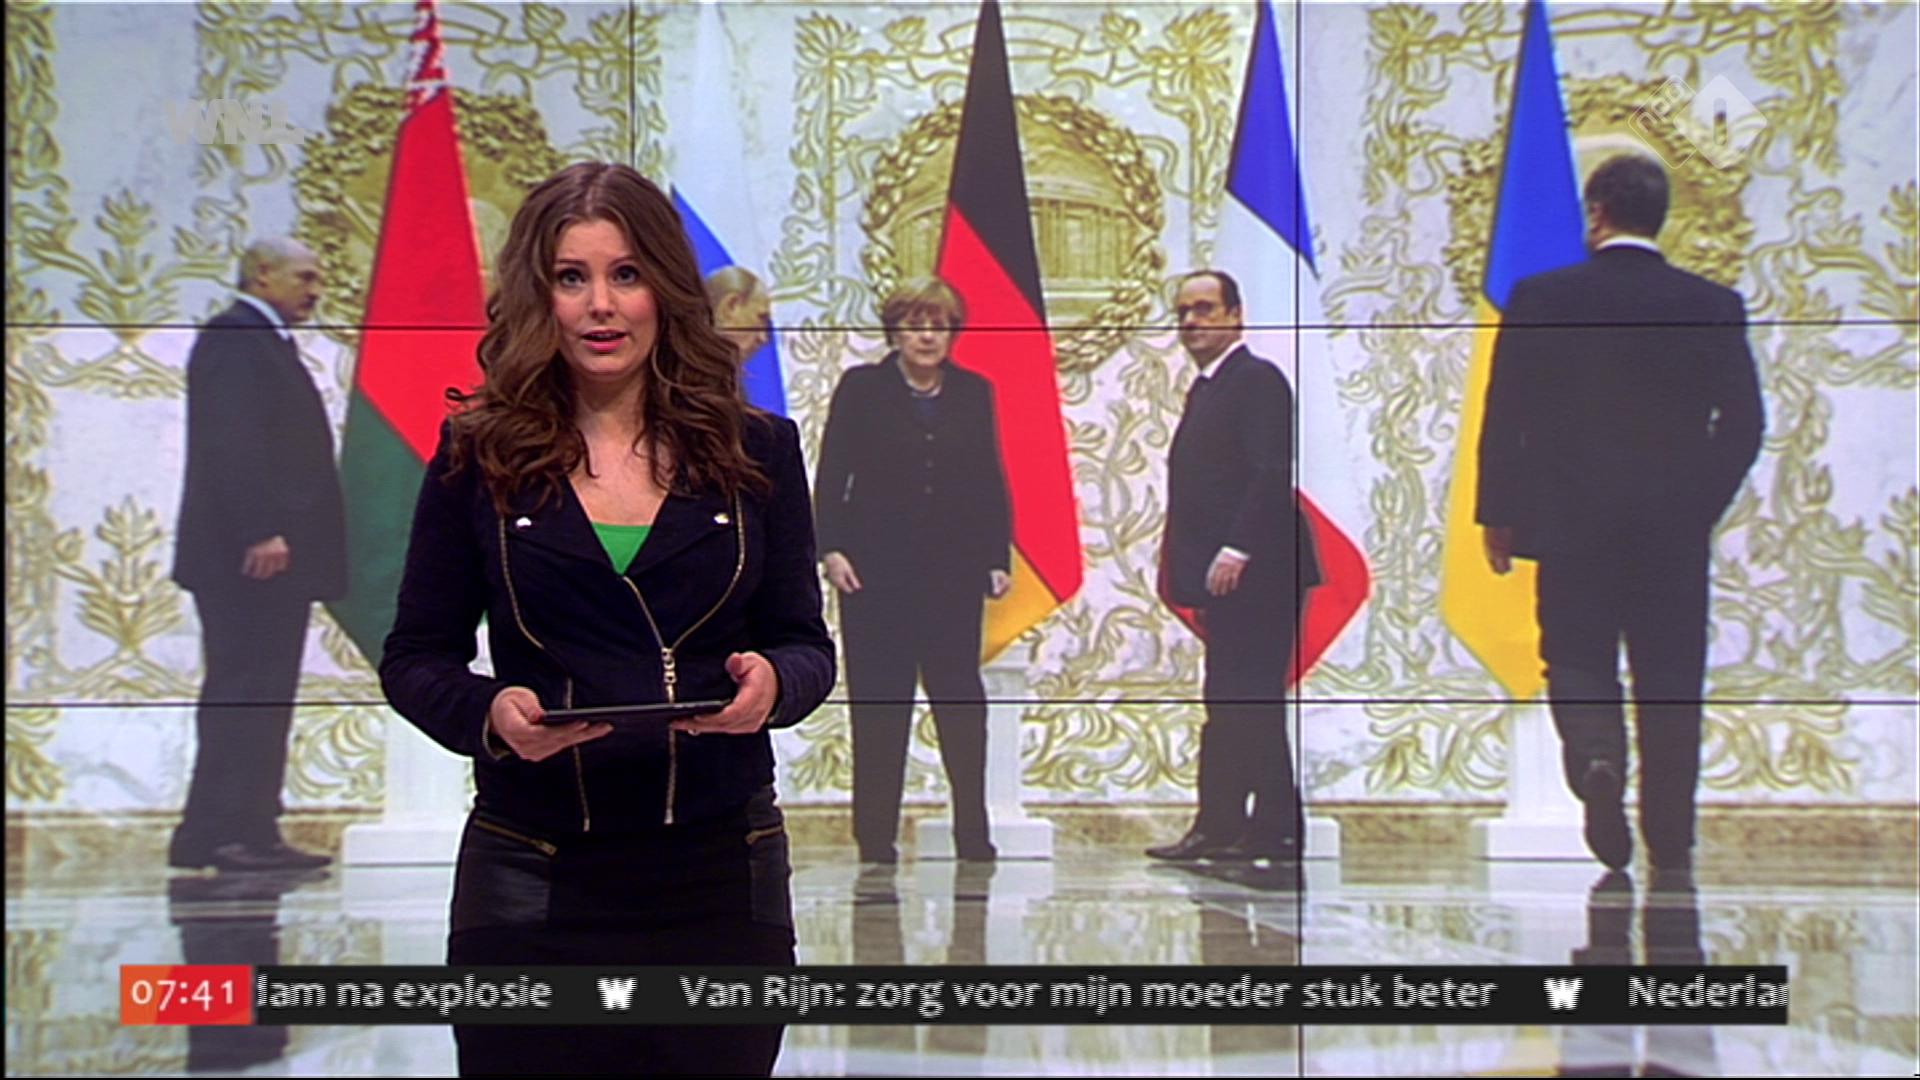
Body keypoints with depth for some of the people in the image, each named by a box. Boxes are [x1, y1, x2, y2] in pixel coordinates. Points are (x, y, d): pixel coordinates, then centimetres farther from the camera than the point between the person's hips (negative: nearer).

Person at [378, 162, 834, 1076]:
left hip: (721, 872, 1)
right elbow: (414, 658, 3)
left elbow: (806, 645, 7)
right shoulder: (477, 457, 2)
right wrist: (489, 714, -18)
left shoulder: (755, 451, 5)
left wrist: (772, 681, -16)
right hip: (531, 884, -1)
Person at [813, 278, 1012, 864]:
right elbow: (832, 476, 1)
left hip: (954, 571, 2)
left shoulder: (974, 393, 11)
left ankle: (973, 832, 6)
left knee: (960, 696, -1)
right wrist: (832, 547, -10)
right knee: (878, 703, 1)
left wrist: (998, 556, 4)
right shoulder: (861, 388, 4)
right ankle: (876, 834, 7)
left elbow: (991, 482, 12)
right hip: (877, 570, -1)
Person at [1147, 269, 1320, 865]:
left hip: (1250, 572, -10)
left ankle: (1221, 826, -6)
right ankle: (1274, 828, 16)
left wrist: (1235, 550, -24)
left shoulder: (1257, 380, -10)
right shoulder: (1205, 389, 20)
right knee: (1252, 705, 12)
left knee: (1239, 704, -8)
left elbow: (1272, 473, -20)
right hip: (1225, 576, 10)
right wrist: (1189, 568, 15)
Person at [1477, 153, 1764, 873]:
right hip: (1676, 530, 1)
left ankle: (1596, 758, -19)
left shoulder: (1541, 298, -4)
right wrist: (1701, 504, 13)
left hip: (1571, 523, -1)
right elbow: (1743, 423, 0)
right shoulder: (1713, 306, 0)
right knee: (1670, 679, 9)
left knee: (1578, 661, 10)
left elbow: (1505, 415, -4)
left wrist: (1497, 513, 5)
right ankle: (1670, 839, 12)